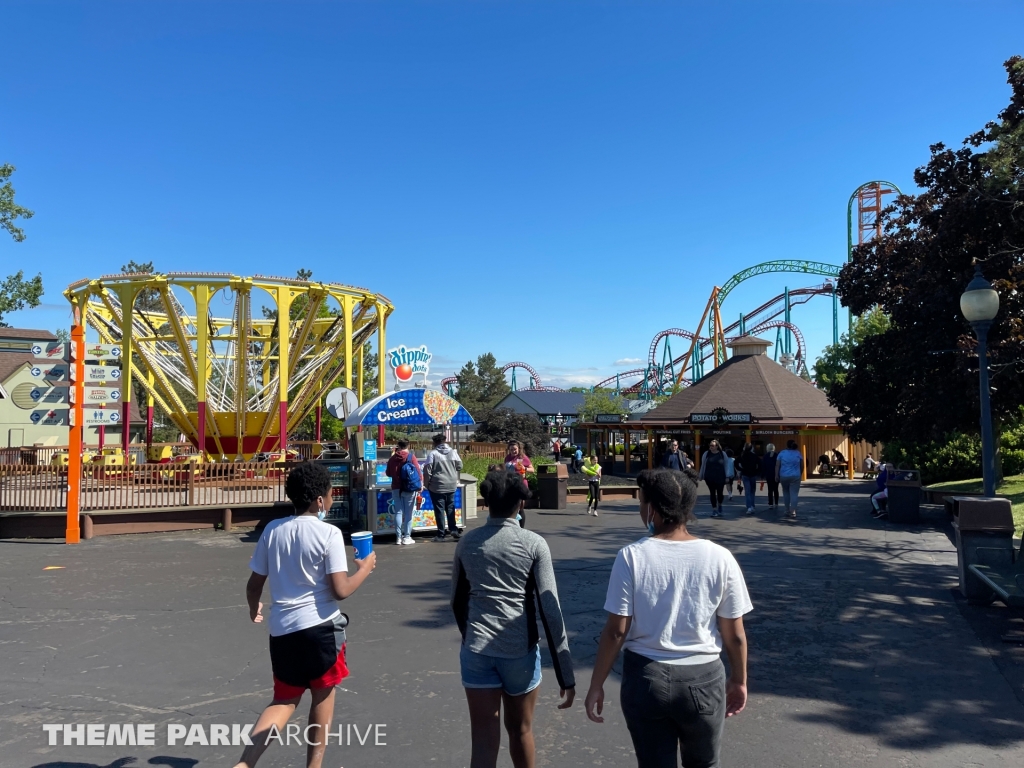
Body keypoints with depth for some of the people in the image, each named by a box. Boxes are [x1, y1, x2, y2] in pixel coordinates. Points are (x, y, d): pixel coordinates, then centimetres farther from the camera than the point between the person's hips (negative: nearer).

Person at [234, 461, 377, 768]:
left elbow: (254, 584, 8)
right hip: (319, 626, -5)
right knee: (323, 694, 16)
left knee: (284, 700, 18)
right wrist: (364, 569, 3)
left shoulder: (272, 530, 3)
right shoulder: (328, 533, -12)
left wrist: (254, 609, 28)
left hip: (281, 628, 5)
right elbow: (340, 590, -15)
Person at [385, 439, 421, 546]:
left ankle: (399, 537, 7)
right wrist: (420, 485, -2)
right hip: (409, 488, -3)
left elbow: (388, 473, 15)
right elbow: (418, 472, -9)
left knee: (398, 512, 7)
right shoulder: (411, 456, -5)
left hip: (396, 488, 3)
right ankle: (407, 537, 3)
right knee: (408, 513, 3)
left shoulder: (392, 458, 4)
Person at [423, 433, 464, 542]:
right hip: (451, 486, 4)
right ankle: (453, 530, 8)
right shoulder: (453, 452, 3)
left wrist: (427, 484, 1)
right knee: (450, 508, 15)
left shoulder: (432, 454, -11)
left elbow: (427, 471, -11)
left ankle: (441, 534, 5)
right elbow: (459, 466, 8)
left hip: (437, 487, -4)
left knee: (439, 510, 2)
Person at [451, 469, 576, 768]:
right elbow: (549, 609, -11)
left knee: (484, 742, 5)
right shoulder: (533, 544, -7)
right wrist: (565, 673, -7)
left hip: (477, 650, 2)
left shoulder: (468, 542, 2)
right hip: (520, 650, -1)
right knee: (520, 731, 21)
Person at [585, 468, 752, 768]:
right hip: (703, 678, 1)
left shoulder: (631, 556, -13)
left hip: (645, 677, -1)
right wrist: (739, 680, 14)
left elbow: (616, 631, -10)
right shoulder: (719, 558, -10)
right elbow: (734, 635, -3)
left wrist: (596, 685, 1)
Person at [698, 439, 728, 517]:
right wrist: (701, 476, 9)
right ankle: (714, 509, 13)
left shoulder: (722, 454, 0)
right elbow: (703, 465, 7)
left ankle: (719, 505, 35)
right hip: (709, 478, 1)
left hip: (720, 478, -1)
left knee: (719, 493, 5)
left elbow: (726, 466, 4)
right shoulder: (706, 454, 2)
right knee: (712, 493, 4)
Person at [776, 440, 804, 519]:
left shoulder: (782, 453, 1)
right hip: (795, 476, -1)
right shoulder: (798, 453, 4)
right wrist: (800, 474, 21)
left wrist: (776, 475, -3)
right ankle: (792, 511, -12)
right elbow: (802, 466, 8)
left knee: (786, 493, 16)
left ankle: (787, 510, 18)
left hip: (784, 476, 1)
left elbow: (777, 465, -4)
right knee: (794, 493, -3)